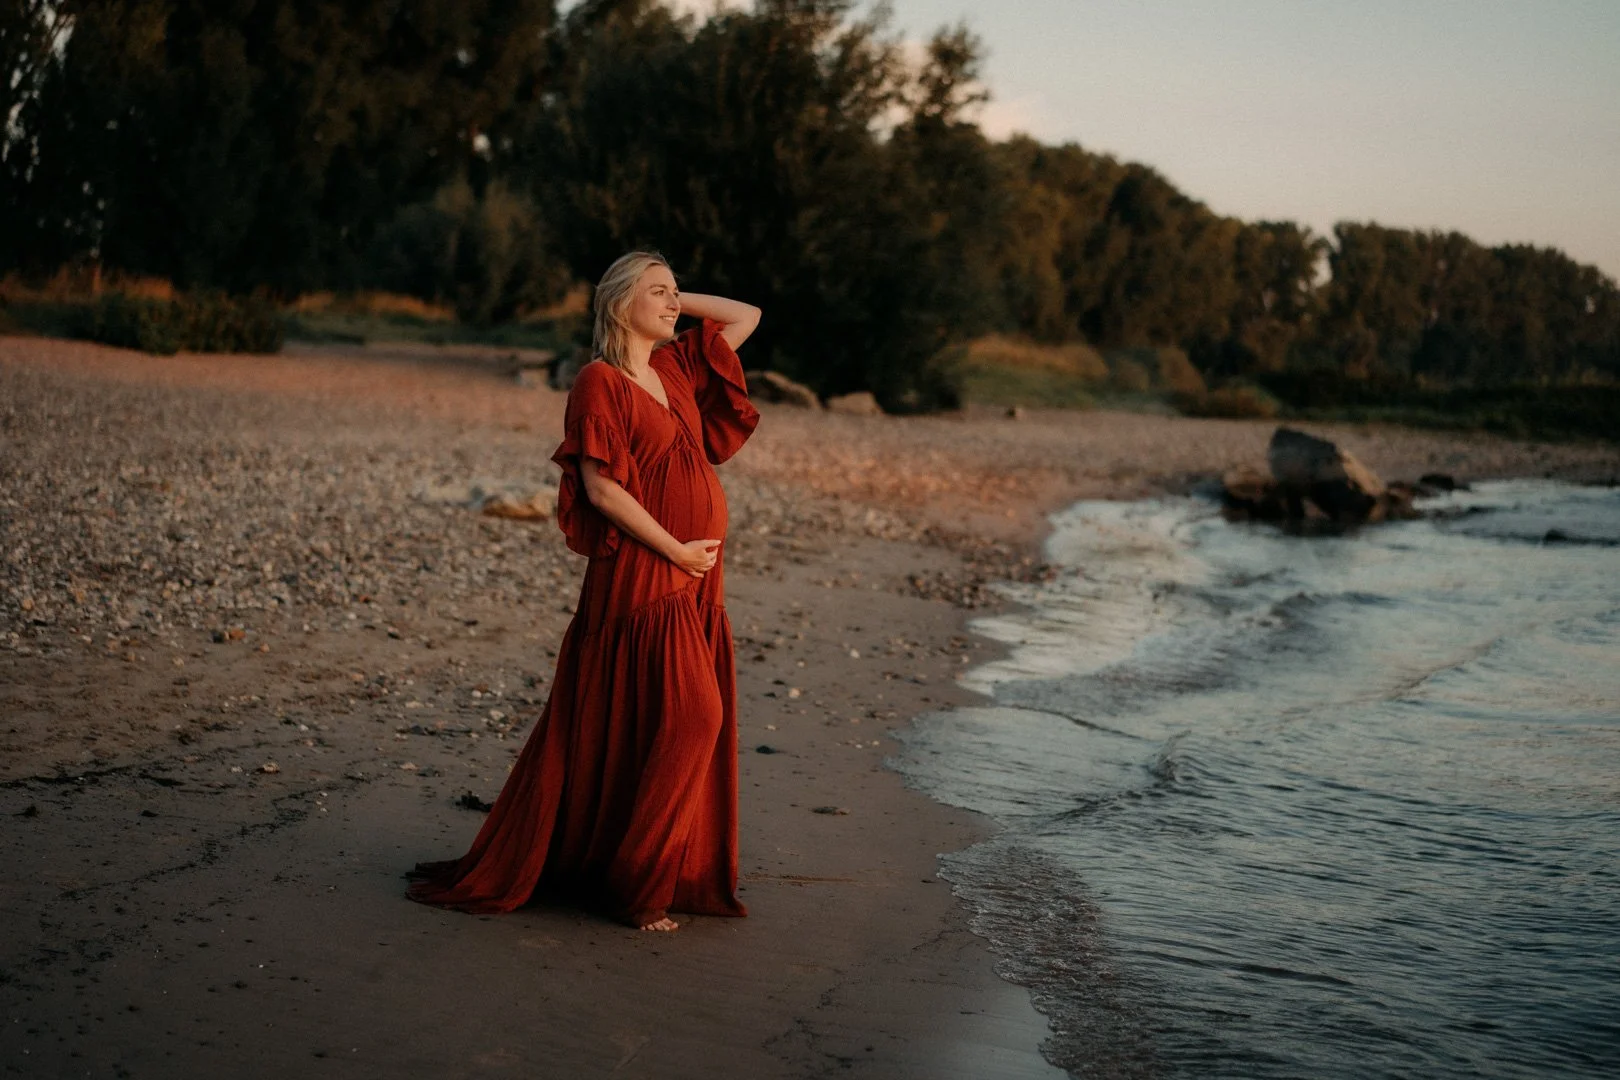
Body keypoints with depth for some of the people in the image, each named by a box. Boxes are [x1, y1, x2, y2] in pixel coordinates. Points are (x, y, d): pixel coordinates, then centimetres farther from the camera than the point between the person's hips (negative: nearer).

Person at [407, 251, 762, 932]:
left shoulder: (675, 367, 14)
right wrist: (677, 549, -14)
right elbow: (601, 488, -16)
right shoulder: (600, 381, -9)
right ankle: (630, 880, 2)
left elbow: (747, 316, 23)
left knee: (691, 723, 9)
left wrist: (676, 301, 12)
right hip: (638, 575, -8)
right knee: (683, 719, -9)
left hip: (693, 581, 8)